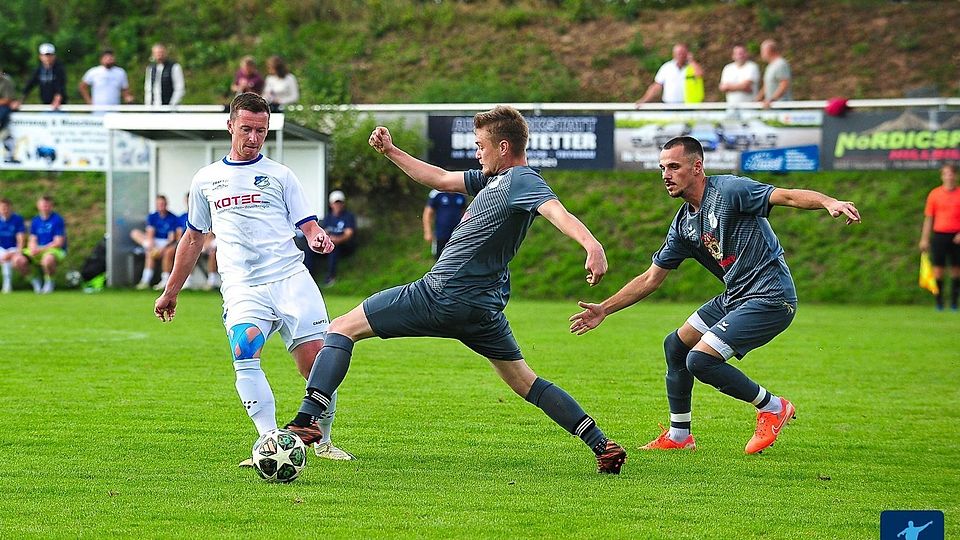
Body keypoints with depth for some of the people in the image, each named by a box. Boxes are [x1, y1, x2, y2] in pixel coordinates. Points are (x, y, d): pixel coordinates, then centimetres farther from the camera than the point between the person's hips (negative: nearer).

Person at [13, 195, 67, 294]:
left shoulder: (57, 220, -5)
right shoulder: (35, 221, 11)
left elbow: (58, 242, -10)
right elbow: (32, 240, 11)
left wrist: (41, 249, -17)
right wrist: (33, 248, -14)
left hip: (55, 250, -5)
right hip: (37, 251, 5)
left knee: (48, 259, -42)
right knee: (18, 260, -20)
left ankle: (49, 281, -10)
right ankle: (35, 280, 4)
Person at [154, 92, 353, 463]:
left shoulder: (280, 175, 14)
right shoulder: (206, 180, 19)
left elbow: (307, 226, 10)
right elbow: (193, 238, 28)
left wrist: (318, 238, -15)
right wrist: (171, 291, 30)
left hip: (291, 279, 0)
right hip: (243, 288, 0)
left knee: (315, 361, -10)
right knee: (245, 354, -27)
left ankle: (323, 441, 12)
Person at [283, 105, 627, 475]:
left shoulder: (522, 181, -14)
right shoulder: (495, 178, 15)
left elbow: (557, 212, -33)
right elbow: (440, 179, 28)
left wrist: (591, 245, -51)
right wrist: (390, 151, 28)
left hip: (444, 295, -10)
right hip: (483, 305, 10)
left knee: (343, 328, -1)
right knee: (524, 382, 17)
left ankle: (307, 420, -14)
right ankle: (602, 445, 9)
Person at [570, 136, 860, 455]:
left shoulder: (729, 190, -14)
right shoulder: (683, 225, 11)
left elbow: (788, 196, -24)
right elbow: (651, 278, 19)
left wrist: (829, 202, -44)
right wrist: (604, 309, 15)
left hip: (770, 299, -10)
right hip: (735, 297, 10)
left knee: (700, 360, -16)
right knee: (676, 346, 17)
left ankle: (772, 407, 2)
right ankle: (678, 436, 29)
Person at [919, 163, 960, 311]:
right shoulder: (935, 194, 4)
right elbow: (928, 218, 6)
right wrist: (924, 239, 2)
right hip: (940, 236, -1)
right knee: (938, 268, -3)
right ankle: (939, 302, 4)